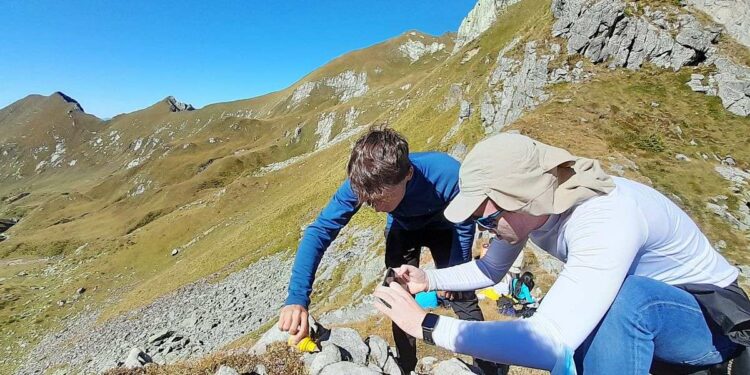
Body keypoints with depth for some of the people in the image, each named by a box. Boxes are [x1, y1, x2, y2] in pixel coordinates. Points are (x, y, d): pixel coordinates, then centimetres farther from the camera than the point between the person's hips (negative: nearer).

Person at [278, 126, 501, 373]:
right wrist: (297, 298, -43)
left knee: (463, 297, -2)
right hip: (402, 230, 2)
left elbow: (464, 227, -22)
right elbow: (320, 230, -33)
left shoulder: (449, 176, -42)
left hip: (442, 229, -1)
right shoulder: (361, 183, -36)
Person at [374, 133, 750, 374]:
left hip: (709, 316, -7)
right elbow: (489, 270, 2)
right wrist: (429, 279, -14)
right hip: (632, 314, 7)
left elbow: (550, 343, -47)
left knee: (626, 296, -38)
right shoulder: (528, 205, -14)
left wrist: (427, 325, -41)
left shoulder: (605, 221, -39)